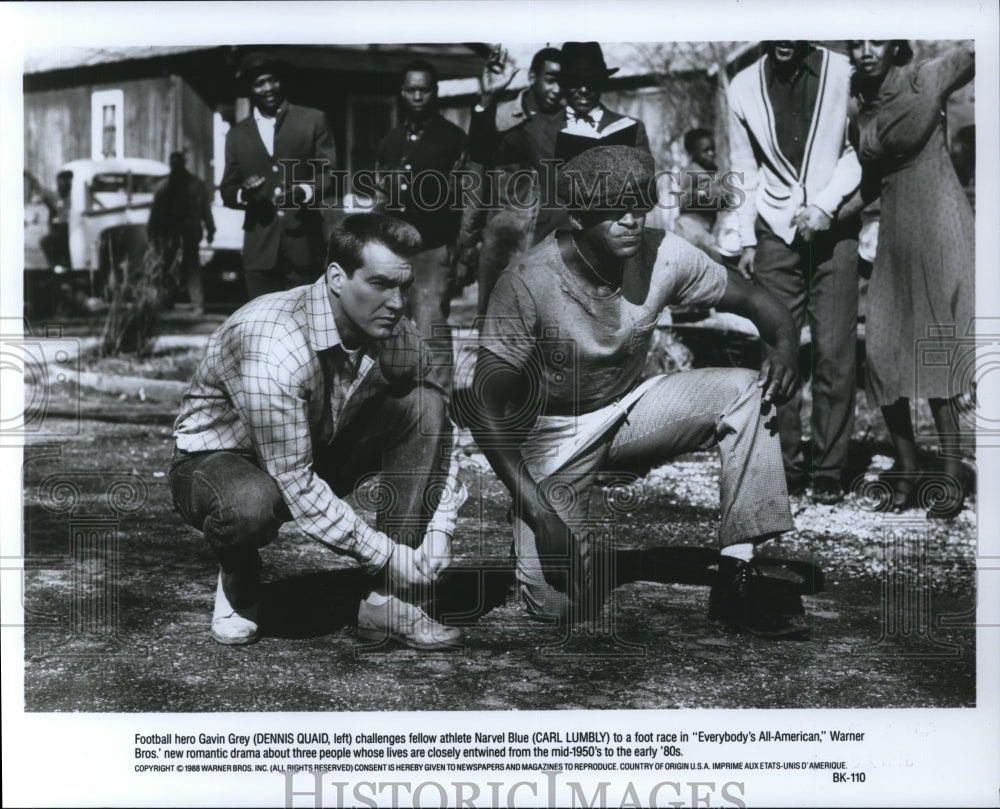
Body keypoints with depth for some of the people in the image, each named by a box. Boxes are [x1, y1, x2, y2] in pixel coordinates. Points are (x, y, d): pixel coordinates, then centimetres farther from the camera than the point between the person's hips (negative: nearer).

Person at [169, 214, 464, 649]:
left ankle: (387, 600, -15)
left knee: (425, 407, -16)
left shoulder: (394, 334, -13)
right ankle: (237, 584, -2)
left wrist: (438, 533, -16)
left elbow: (436, 432, -2)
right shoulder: (274, 347, -34)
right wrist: (388, 555, -29)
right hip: (216, 459, -6)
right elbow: (295, 485, -33)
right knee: (251, 505, -43)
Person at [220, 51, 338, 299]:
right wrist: (244, 193, -8)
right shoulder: (237, 134, 16)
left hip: (304, 243, -2)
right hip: (260, 248, 2)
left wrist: (303, 192, -17)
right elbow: (227, 190, 16)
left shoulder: (313, 120, 8)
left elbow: (329, 174, 3)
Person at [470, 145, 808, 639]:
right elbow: (488, 409, -24)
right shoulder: (528, 284, -26)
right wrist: (541, 515, -32)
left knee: (746, 390, -21)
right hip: (552, 432, -4)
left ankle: (736, 579, -17)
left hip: (628, 409, 4)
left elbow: (755, 300, -3)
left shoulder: (663, 256, -15)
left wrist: (786, 344, -28)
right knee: (560, 606, -16)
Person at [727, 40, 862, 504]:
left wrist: (826, 204, -13)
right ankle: (787, 464, 6)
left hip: (833, 228, -2)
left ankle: (829, 469, 2)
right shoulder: (744, 87, 6)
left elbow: (857, 150, 1)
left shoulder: (842, 73, -2)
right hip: (776, 230, 2)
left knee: (835, 353, -5)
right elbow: (745, 170, 11)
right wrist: (747, 240, 6)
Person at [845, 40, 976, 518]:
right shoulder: (862, 115, 13)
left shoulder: (924, 80, -2)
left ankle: (953, 477, 3)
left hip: (940, 231, -6)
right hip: (893, 239, 6)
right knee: (881, 353, -1)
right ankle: (906, 469, 13)